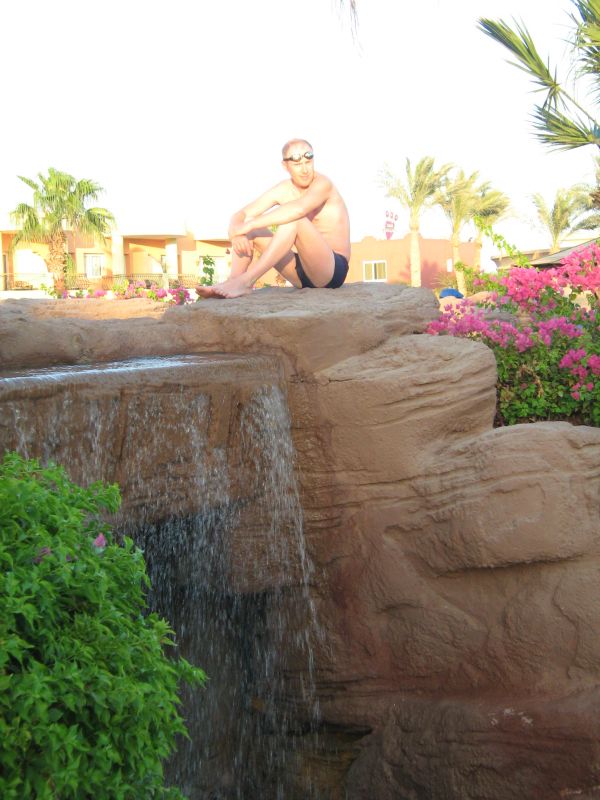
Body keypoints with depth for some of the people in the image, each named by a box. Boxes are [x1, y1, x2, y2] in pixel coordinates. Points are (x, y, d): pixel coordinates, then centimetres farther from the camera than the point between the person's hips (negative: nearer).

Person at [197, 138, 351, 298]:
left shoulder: (322, 184, -14)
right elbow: (240, 215, 1)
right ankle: (234, 280, -26)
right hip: (301, 269, 6)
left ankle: (245, 281, -37)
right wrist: (235, 232, -24)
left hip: (333, 269, -6)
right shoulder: (282, 190, 5)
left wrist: (251, 224, -33)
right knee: (248, 231, -4)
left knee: (294, 220, -32)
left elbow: (299, 209, -36)